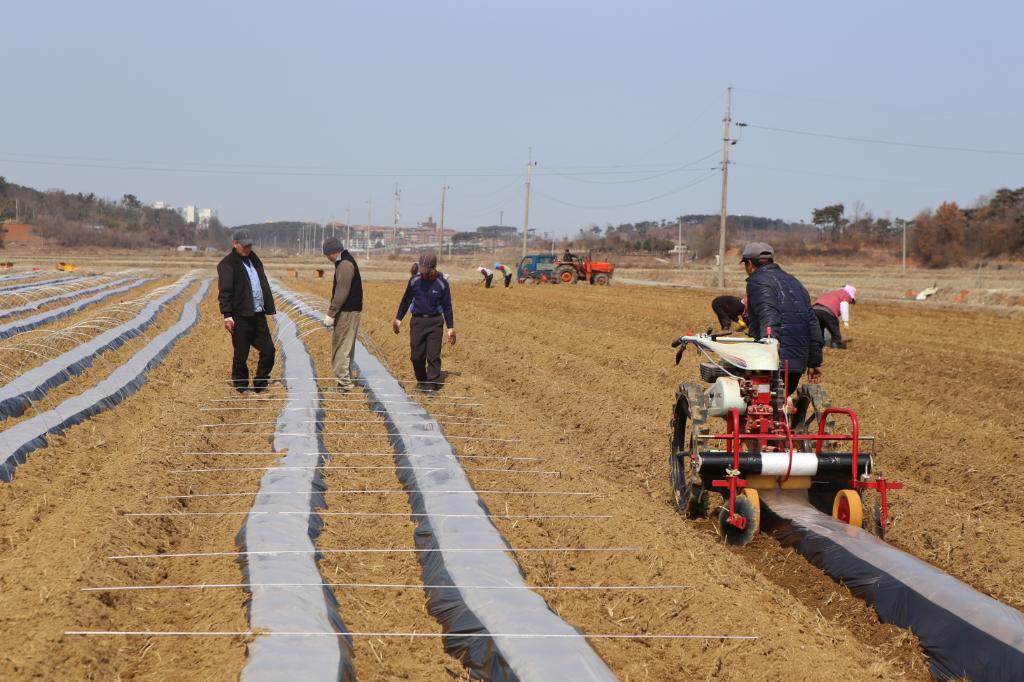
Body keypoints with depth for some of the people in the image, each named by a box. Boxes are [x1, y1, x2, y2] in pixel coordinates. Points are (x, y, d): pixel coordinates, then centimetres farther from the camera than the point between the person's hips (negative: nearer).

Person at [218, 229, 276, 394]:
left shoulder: (254, 260, 16)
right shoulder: (227, 264, -7)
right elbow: (224, 292, -13)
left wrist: (269, 308, 14)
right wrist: (227, 315, -20)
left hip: (258, 315, 7)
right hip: (240, 317, -7)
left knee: (268, 351, 6)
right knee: (241, 355, 2)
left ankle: (260, 385, 18)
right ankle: (241, 387, 16)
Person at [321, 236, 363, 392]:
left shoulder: (345, 265, -17)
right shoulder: (346, 262, 16)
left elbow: (342, 292, -22)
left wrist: (331, 313, -19)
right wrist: (333, 312, 17)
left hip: (347, 313, -10)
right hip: (350, 311, 10)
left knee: (341, 348, -7)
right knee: (346, 347, 14)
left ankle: (344, 382, -7)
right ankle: (346, 381, 20)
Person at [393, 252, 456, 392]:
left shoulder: (442, 283, -6)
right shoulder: (415, 280, -2)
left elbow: (447, 306, 1)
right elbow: (406, 300, 11)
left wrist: (450, 328, 0)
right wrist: (398, 319, 12)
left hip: (435, 322, -2)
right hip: (417, 320, 2)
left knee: (433, 355, -5)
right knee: (416, 354, 2)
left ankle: (432, 384, -1)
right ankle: (421, 381, 21)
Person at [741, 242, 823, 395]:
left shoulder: (757, 281, -2)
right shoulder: (793, 281, 24)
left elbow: (769, 317, -19)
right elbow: (812, 322, 23)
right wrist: (814, 361, 25)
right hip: (798, 363, 8)